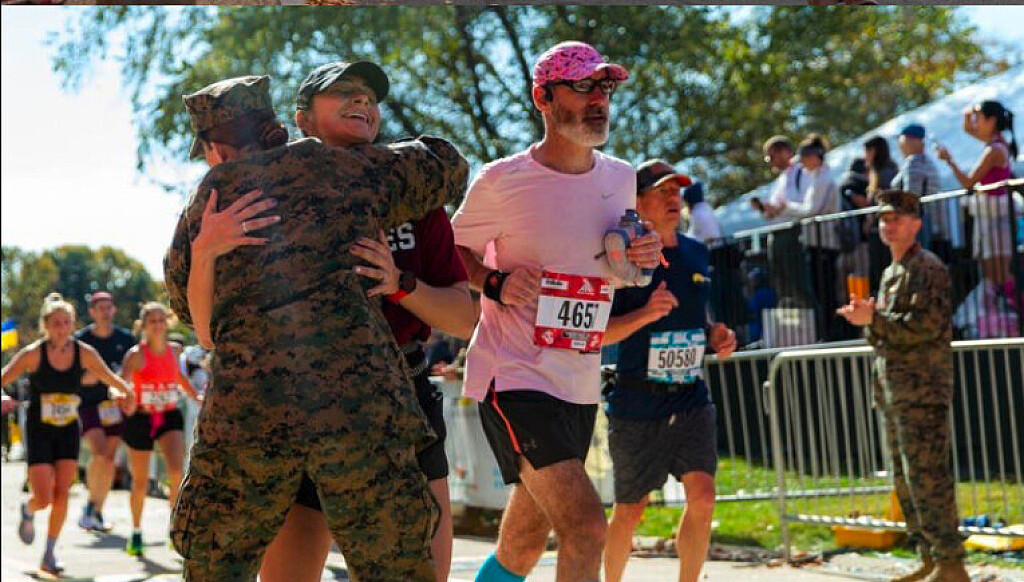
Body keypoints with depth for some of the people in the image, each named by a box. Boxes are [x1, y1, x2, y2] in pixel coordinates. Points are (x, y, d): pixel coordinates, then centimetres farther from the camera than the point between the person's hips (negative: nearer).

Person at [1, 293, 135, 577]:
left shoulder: (84, 353, -5)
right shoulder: (32, 354, -13)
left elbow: (112, 380, 7)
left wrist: (124, 394, -13)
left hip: (68, 429, 3)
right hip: (39, 430, -3)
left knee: (62, 492, -6)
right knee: (43, 498, -9)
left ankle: (49, 555, 9)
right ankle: (27, 511, 29)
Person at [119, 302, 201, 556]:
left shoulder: (174, 350, 3)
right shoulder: (137, 354, -11)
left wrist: (197, 397, 30)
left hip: (170, 417, 2)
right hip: (141, 419, -2)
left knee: (177, 470, -20)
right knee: (140, 481, 7)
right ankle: (136, 533, 27)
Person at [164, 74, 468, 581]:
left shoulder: (214, 192, 16)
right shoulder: (342, 167, 14)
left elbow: (185, 304, 26)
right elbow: (446, 165, 30)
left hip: (247, 404, 0)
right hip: (359, 388, 0)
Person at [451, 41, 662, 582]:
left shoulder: (622, 178, 8)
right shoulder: (501, 181, -9)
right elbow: (457, 248, 5)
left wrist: (640, 257, -1)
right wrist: (497, 284, -15)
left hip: (580, 387, 7)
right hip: (513, 376, -7)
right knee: (585, 527, -22)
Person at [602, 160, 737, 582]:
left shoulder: (696, 254, 10)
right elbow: (598, 334, -11)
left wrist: (715, 335, 4)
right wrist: (646, 314, -26)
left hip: (691, 400, 4)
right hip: (636, 404, -4)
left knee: (702, 496, -11)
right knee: (629, 511, 5)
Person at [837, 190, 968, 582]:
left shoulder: (927, 268, -8)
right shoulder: (890, 273, 20)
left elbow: (926, 325, -19)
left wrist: (875, 319, -17)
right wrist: (869, 319, 6)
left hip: (922, 390, -10)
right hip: (894, 393, 10)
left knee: (926, 478, -12)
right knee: (906, 481, 12)